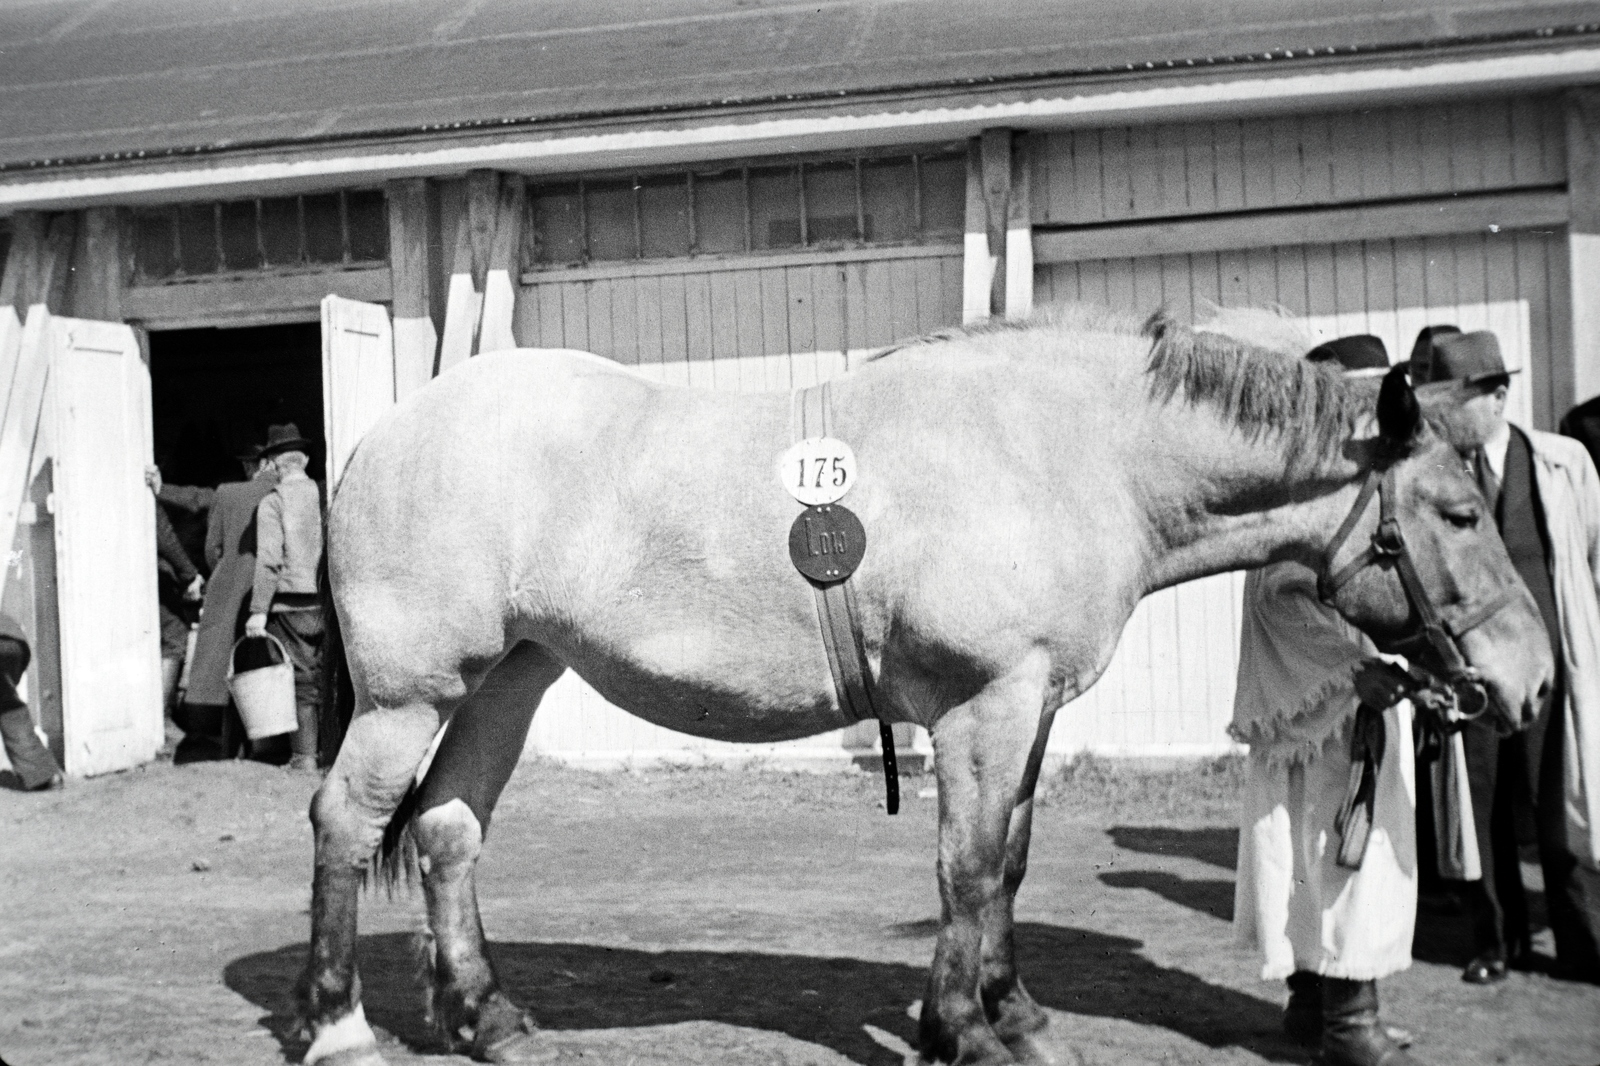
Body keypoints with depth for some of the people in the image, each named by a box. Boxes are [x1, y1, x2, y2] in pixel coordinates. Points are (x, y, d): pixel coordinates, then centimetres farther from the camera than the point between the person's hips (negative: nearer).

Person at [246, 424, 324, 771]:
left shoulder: (272, 502, -7)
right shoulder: (325, 495, 6)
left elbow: (269, 560, -14)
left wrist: (258, 610, -13)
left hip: (290, 603, -4)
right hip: (325, 600, 4)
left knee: (301, 680, 0)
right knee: (327, 678, 10)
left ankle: (304, 757, 2)